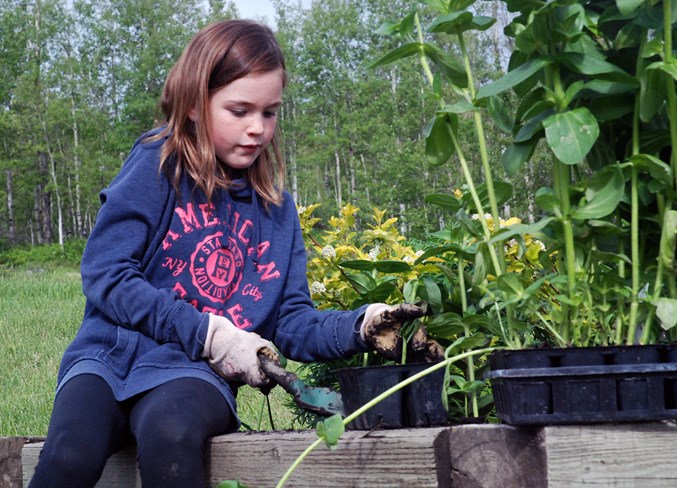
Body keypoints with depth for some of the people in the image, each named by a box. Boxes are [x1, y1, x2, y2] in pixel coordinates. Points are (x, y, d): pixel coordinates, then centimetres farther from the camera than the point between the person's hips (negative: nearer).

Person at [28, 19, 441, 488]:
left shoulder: (276, 208, 12)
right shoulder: (157, 165, -1)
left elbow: (291, 322, 11)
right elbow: (106, 275, -8)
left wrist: (360, 326, -10)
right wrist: (209, 334, -12)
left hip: (195, 371, 2)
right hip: (111, 355, -1)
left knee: (170, 438, -36)